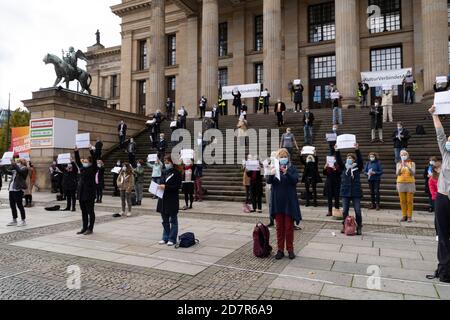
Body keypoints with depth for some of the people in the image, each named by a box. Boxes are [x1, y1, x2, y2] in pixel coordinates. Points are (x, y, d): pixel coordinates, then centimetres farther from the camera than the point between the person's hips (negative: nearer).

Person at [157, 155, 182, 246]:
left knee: (173, 220, 4)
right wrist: (161, 186, 0)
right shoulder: (165, 172, 13)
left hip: (172, 200, -7)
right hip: (164, 199, 7)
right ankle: (166, 238, 25)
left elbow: (178, 186, -14)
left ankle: (172, 239, 12)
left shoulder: (176, 173, -8)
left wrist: (166, 187, -20)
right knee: (165, 221, 14)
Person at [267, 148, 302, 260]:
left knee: (289, 227, 6)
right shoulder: (275, 168, 3)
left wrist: (286, 172, -32)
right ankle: (280, 250, 16)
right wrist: (271, 174, -31)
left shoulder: (292, 168, -1)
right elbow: (269, 181, -8)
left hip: (289, 202, -2)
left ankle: (290, 249, 17)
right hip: (277, 202, 2)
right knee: (279, 227, 8)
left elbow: (295, 180, -15)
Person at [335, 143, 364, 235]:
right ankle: (345, 226, 18)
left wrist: (357, 150, -27)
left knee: (357, 211, 0)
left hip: (356, 193, -2)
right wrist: (337, 151, -19)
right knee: (345, 211, 7)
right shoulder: (344, 167, 8)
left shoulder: (358, 167, 2)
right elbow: (339, 161, -5)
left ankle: (359, 228, 10)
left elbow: (360, 160, -14)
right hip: (345, 192, 3)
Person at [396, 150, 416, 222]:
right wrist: (401, 167, -20)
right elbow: (397, 173, -4)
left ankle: (409, 216, 4)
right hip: (401, 183, 1)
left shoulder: (412, 163, 5)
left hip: (410, 183, -1)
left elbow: (413, 173, -8)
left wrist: (408, 166, -21)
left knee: (409, 201, -2)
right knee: (402, 201, 1)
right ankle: (404, 215, 8)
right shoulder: (399, 164, 8)